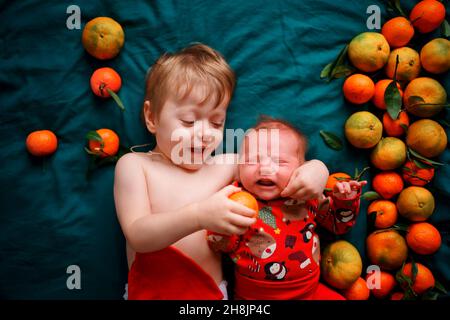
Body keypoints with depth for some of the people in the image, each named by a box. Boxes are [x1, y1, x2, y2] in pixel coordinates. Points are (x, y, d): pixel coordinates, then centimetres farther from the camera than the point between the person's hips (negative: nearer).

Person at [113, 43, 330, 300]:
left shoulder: (227, 166, -3)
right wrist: (198, 216, -32)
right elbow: (137, 237, -17)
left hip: (211, 291, 2)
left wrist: (316, 168, -16)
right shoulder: (134, 165, -7)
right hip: (150, 292, -2)